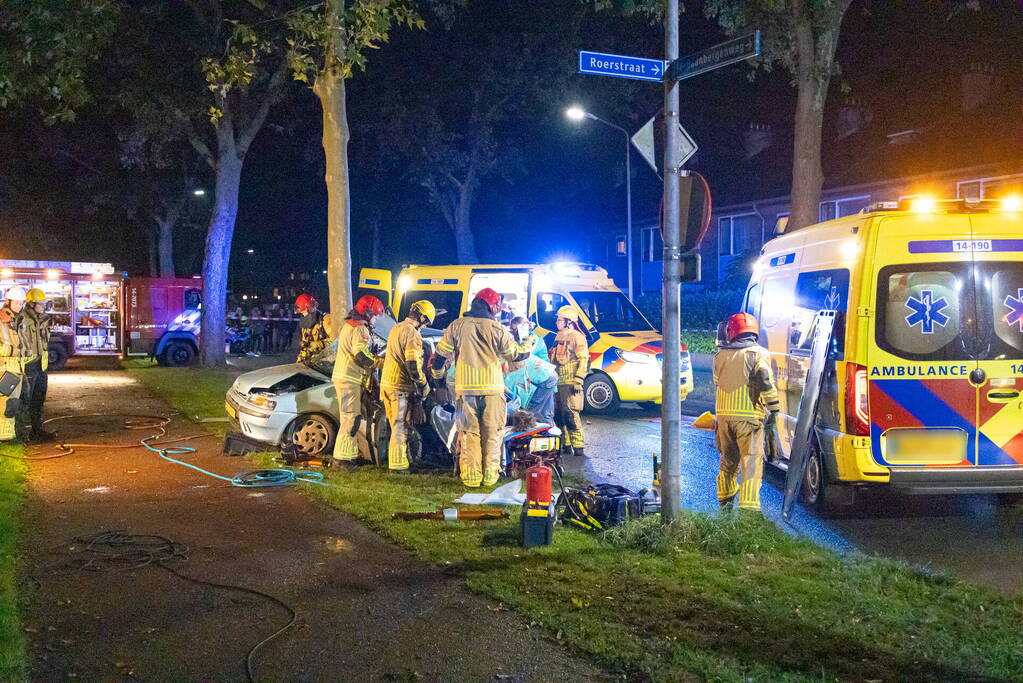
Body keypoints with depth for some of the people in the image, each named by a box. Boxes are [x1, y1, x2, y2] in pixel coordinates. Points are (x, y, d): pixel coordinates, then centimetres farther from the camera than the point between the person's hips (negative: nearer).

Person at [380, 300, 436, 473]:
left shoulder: (396, 329, 14)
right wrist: (423, 384, -9)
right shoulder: (413, 334, -16)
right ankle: (398, 463, 0)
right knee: (401, 426, -3)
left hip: (386, 382, 9)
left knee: (394, 424, 17)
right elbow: (413, 364, -21)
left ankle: (394, 458, 23)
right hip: (401, 385, -9)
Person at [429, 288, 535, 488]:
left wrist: (437, 376, 26)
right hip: (492, 389, -1)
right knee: (491, 434, 8)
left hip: (465, 389, 1)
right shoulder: (497, 329, -1)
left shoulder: (456, 327, 4)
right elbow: (516, 354, 9)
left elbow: (440, 354, 8)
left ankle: (471, 476, 2)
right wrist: (529, 344, 31)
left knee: (469, 433, 5)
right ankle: (490, 475, 10)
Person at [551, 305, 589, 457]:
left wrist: (578, 380, -18)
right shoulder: (559, 337, 21)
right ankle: (566, 445, 16)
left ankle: (578, 447, -11)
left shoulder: (577, 336, -6)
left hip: (570, 383, -9)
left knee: (571, 414, -13)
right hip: (558, 382, 9)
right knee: (560, 415, 9)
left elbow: (583, 360, -12)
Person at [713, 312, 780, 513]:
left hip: (723, 414, 5)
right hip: (748, 416, -5)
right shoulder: (758, 353, -3)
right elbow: (766, 384, -12)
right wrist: (773, 414, -9)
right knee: (751, 461, -6)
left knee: (728, 459, 20)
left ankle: (725, 498, 35)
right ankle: (749, 504, -17)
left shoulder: (721, 355, 13)